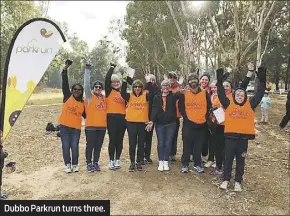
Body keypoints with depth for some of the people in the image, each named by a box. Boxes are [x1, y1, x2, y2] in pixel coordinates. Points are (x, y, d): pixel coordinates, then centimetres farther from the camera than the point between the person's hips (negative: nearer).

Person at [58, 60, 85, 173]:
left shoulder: (83, 102, 6)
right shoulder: (67, 96, 1)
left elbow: (85, 114, 14)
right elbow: (65, 82, -6)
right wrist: (66, 68, -13)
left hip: (76, 127, 1)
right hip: (64, 126, -1)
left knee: (74, 146, 1)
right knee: (66, 146, 3)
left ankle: (75, 164, 20)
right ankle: (67, 165, 18)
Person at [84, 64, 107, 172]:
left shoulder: (104, 98, 11)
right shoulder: (90, 96, -2)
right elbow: (86, 85, -14)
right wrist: (87, 71, -18)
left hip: (102, 126, 5)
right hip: (91, 126, -4)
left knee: (98, 146, 11)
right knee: (90, 145, 2)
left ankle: (96, 162, 24)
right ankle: (89, 163, 15)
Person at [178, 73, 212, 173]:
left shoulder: (205, 93, 4)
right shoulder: (184, 94, 1)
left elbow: (209, 107, 7)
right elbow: (181, 108, 2)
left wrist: (206, 118, 0)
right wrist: (186, 118, -6)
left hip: (201, 124, 1)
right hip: (188, 124, -1)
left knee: (198, 146, 10)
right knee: (187, 146, 4)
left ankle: (197, 164, 23)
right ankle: (185, 164, 16)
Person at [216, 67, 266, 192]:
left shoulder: (250, 105, 4)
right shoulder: (228, 104, 0)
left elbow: (259, 94, 0)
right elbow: (221, 94, -8)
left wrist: (262, 81, -9)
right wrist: (220, 82, -18)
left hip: (244, 137, 1)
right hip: (230, 136, -1)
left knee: (240, 160, 13)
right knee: (228, 159, 10)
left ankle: (238, 182, 25)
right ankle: (226, 179, 24)